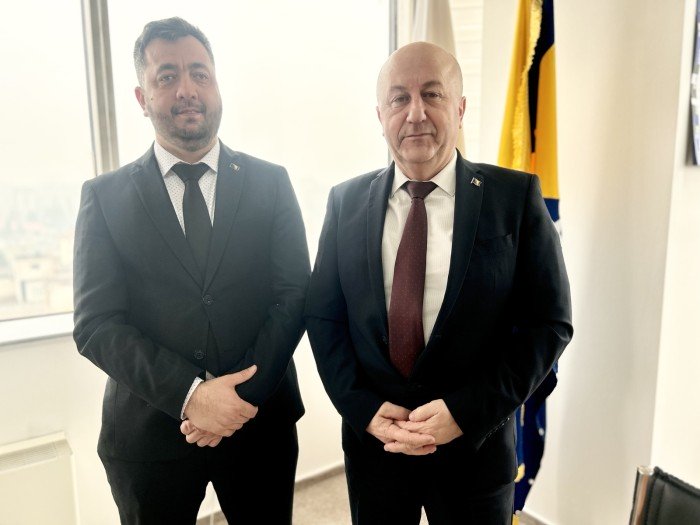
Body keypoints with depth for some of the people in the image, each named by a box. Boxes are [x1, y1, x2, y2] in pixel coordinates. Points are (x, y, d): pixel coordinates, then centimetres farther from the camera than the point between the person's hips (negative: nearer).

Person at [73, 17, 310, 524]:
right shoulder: (105, 196, -2)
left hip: (260, 423, 1)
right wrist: (190, 394, -18)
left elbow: (295, 294, -5)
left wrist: (245, 395, -15)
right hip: (147, 432, 0)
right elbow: (96, 325, -7)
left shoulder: (271, 183, 0)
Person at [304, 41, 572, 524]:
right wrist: (362, 408, -9)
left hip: (476, 444, -1)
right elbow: (322, 315, 2)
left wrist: (465, 411, -15)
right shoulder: (346, 201, -2)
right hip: (371, 437, 2)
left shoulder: (516, 197, -9)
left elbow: (550, 323, -8)